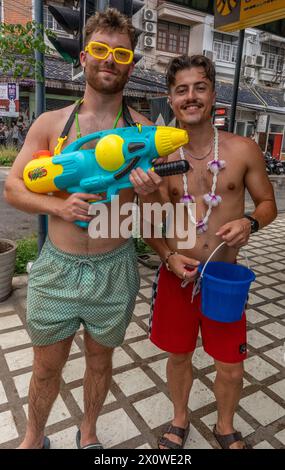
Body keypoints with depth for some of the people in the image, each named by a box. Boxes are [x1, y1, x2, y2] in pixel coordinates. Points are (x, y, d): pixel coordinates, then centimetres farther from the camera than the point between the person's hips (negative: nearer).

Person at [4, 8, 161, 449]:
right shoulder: (50, 123, -2)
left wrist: (150, 193, -23)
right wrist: (59, 205, -18)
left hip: (114, 272, 0)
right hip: (56, 268, 1)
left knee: (100, 361, 21)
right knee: (46, 367, 18)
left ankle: (88, 433, 50)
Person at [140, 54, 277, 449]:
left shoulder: (244, 150, -6)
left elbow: (268, 203, 4)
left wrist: (249, 222, -17)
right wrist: (168, 257, -15)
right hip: (177, 275, 0)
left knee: (231, 363, 14)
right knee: (179, 355, 19)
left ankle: (226, 427, 46)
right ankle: (180, 421, 48)